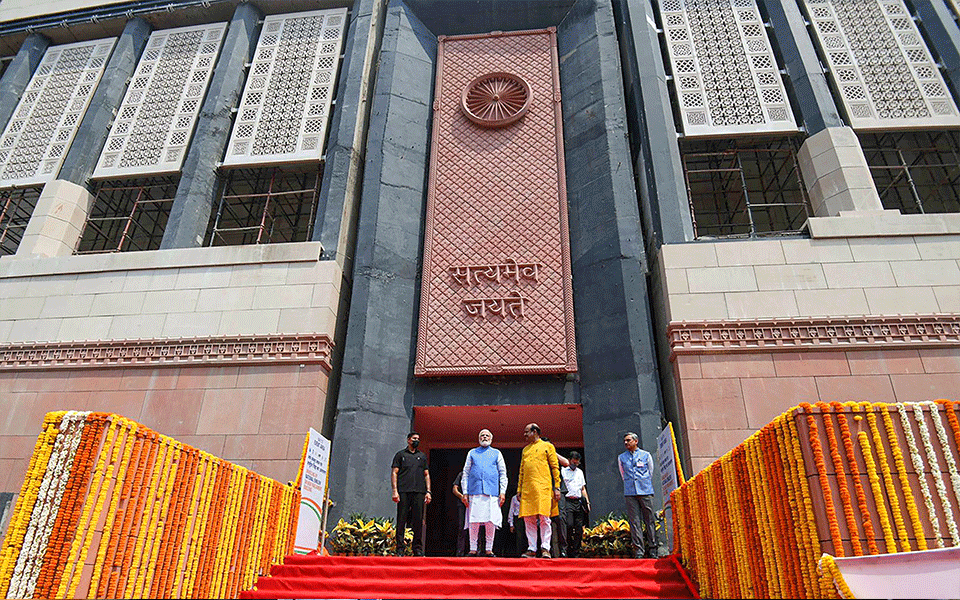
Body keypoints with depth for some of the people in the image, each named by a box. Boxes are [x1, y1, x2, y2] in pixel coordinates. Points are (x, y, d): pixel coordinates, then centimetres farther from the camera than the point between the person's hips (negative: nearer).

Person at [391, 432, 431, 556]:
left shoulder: (422, 456, 21)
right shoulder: (400, 455, 12)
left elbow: (426, 475, 19)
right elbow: (394, 473, 5)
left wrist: (428, 491, 7)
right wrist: (395, 490, -7)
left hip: (419, 492, 3)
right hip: (403, 492, -2)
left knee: (418, 521, 0)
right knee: (401, 520, -4)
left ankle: (418, 549, 5)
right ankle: (400, 549, 1)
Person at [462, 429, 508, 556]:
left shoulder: (496, 453, 17)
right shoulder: (472, 453, 17)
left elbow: (503, 474, 13)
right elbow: (465, 473, 14)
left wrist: (502, 492, 2)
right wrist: (465, 492, 4)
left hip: (492, 492, 0)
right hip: (475, 491, 0)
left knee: (491, 521, -4)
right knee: (474, 521, -3)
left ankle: (489, 549, 4)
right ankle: (473, 549, 5)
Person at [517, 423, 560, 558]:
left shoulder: (547, 446, 8)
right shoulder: (525, 450, 22)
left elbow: (555, 468, 3)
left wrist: (557, 487, -5)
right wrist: (519, 489, 13)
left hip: (543, 487, -5)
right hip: (527, 489, 5)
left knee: (544, 518, -9)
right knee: (528, 519, 1)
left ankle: (545, 548, -5)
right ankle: (531, 549, 6)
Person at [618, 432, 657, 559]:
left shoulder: (646, 455, 10)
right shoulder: (621, 458, 14)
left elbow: (651, 473, 18)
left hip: (646, 491, -1)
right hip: (630, 493, 1)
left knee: (649, 520, -1)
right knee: (634, 522, -4)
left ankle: (652, 550, 6)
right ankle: (639, 551, -2)